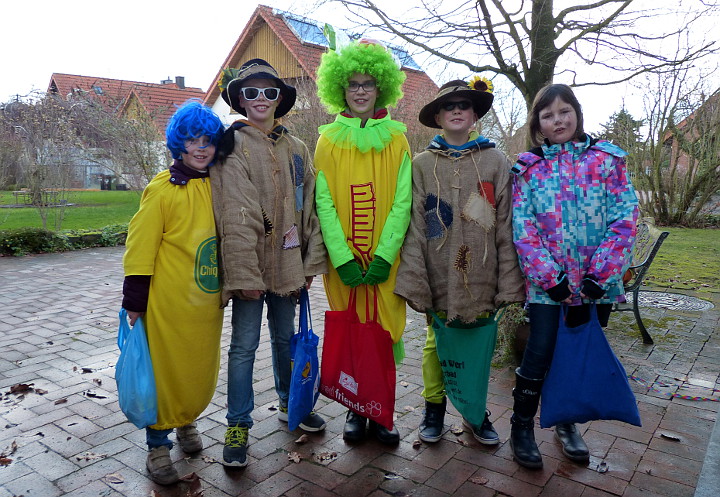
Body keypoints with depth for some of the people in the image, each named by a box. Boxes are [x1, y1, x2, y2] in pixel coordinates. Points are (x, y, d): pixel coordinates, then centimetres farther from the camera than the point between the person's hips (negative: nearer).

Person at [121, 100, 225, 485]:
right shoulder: (162, 189, -9)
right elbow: (141, 246, -9)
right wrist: (134, 301, -9)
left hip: (207, 299, 5)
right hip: (169, 301, -5)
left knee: (202, 368, 14)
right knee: (167, 369, 4)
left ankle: (186, 421, 39)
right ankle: (158, 445, 23)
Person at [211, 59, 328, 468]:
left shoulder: (297, 149, 10)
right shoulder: (234, 145, -4)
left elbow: (309, 208, 10)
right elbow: (236, 216, -13)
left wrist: (310, 263, 6)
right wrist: (245, 273, -18)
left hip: (287, 262, 4)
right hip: (249, 264, -4)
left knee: (286, 338, 18)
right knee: (245, 345, 3)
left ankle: (291, 404, 37)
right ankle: (238, 426, 17)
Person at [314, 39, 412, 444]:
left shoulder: (396, 139, 5)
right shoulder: (329, 140, 4)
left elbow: (403, 200, -2)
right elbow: (323, 201, -3)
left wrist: (384, 255, -13)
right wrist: (343, 258, -13)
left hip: (386, 256, 0)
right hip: (343, 257, 0)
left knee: (385, 329, 4)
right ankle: (356, 410, 22)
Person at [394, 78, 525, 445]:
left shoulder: (496, 161, 3)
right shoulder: (423, 163, 3)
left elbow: (506, 226, 1)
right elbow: (415, 226, -2)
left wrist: (508, 282, -4)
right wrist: (414, 280, -9)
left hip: (481, 277, 1)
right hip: (439, 277, 0)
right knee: (435, 343, 10)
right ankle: (434, 409, 30)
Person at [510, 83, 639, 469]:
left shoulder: (607, 159, 2)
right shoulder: (529, 168, 1)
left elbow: (624, 219, -4)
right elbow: (523, 227, -6)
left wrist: (601, 273, -13)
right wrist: (550, 277, -14)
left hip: (597, 281, 2)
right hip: (546, 282, -2)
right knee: (539, 354, -3)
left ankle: (566, 423, 34)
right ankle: (521, 427, 18)